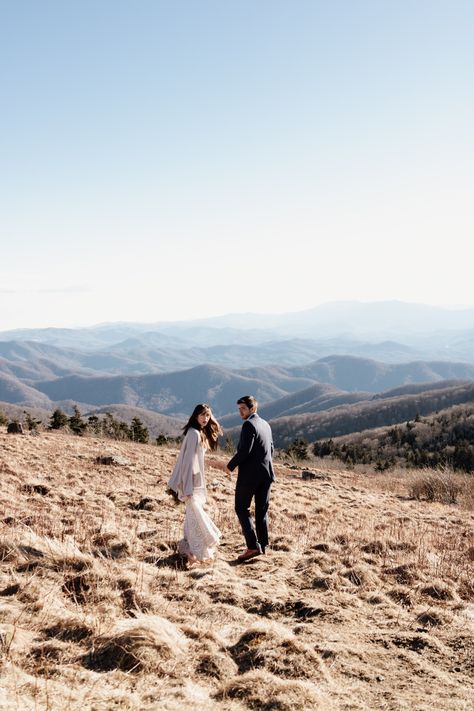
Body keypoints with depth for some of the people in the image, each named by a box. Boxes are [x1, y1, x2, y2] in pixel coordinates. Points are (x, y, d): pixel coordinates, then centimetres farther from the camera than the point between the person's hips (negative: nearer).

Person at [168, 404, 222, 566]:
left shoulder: (202, 434, 12)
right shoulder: (193, 433, -17)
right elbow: (189, 460, -20)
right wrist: (188, 488, -21)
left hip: (198, 479, 10)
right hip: (192, 480, -10)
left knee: (193, 514, 16)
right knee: (195, 513, -7)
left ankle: (188, 547, 27)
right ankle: (197, 552, -3)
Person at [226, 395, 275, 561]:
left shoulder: (249, 424, -14)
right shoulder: (266, 424, 14)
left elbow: (244, 450, -21)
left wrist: (231, 465, -9)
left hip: (249, 474, -8)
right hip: (266, 473, 8)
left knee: (241, 508, 2)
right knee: (262, 510, 13)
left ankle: (253, 546, -6)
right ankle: (262, 546, 17)